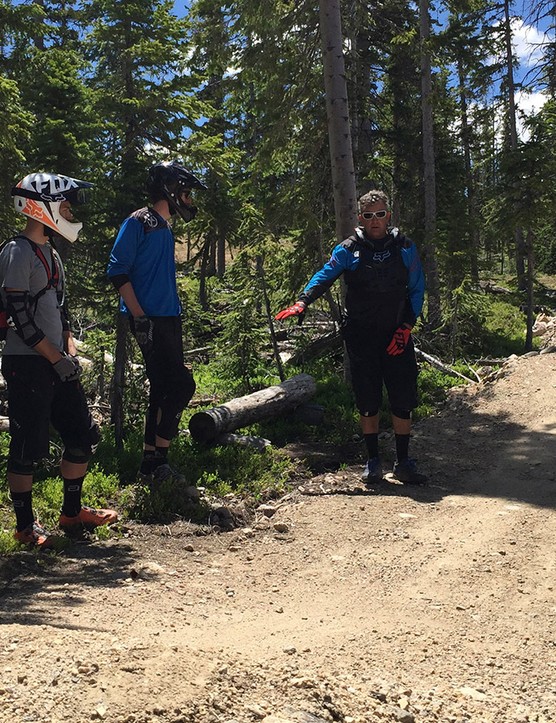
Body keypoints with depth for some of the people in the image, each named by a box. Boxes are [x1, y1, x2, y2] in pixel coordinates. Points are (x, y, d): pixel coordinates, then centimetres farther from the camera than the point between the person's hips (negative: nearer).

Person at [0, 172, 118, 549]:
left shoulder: (51, 253, 17)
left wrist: (71, 350, 8)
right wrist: (57, 358, -15)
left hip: (56, 363, 9)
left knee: (83, 435, 11)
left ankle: (72, 513, 25)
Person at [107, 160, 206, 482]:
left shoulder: (165, 228, 19)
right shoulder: (138, 222, -8)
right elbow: (118, 272, -14)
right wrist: (140, 317, -19)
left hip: (169, 320, 9)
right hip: (151, 322, -9)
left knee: (163, 390, 10)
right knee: (182, 385, -12)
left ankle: (151, 463, 18)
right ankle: (157, 461, -2)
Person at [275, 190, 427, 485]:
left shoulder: (405, 248, 5)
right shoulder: (349, 250, 1)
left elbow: (417, 289, 7)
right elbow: (325, 275, -12)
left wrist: (406, 327, -4)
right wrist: (302, 302, -29)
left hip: (397, 336, 1)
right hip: (361, 337, -1)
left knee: (403, 400, 0)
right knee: (367, 402, 4)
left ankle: (403, 462, 12)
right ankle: (373, 461, 17)